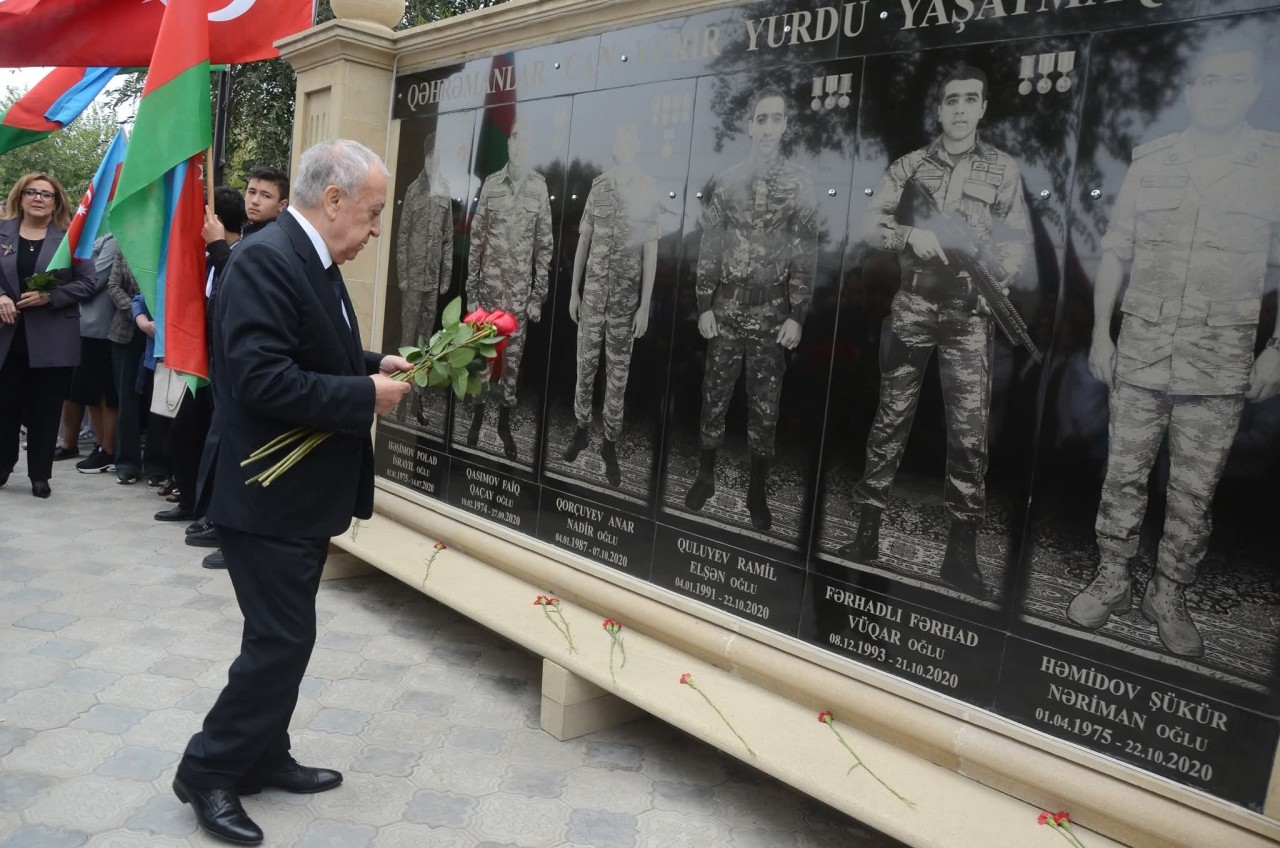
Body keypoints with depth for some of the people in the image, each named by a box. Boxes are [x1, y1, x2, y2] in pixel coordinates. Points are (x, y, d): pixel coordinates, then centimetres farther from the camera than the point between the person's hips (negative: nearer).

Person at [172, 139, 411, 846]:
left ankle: (262, 756, 34)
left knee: (285, 633, 19)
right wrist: (366, 395, -22)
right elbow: (262, 380, -29)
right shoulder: (266, 259, -20)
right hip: (267, 494, -10)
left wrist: (374, 365, 5)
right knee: (283, 637, -2)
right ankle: (207, 770, 16)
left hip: (303, 492, 10)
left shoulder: (314, 261, 11)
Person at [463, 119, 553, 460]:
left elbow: (544, 245, 1)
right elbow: (476, 239, 3)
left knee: (513, 357, 7)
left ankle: (505, 418, 20)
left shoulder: (539, 187, -1)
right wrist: (470, 290, 0)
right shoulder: (490, 184, 1)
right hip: (489, 285, 1)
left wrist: (538, 297, -2)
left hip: (520, 290, 0)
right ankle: (477, 414, 22)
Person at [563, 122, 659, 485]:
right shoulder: (597, 187, 3)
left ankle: (610, 442, 14)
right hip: (592, 291, 2)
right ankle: (581, 428, 24)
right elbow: (583, 241, 8)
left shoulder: (648, 190, -4)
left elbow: (650, 250, -5)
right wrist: (574, 291, 6)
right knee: (585, 363, 9)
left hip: (626, 295, -2)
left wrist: (645, 305, -8)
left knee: (618, 370, 5)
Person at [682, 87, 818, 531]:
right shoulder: (727, 181, 4)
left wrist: (797, 315, -7)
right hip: (726, 309, 1)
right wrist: (704, 306, 0)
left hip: (773, 313, -1)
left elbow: (806, 255, -2)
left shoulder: (800, 182, 0)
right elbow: (709, 248, 5)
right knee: (714, 397, 7)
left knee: (765, 405, 5)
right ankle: (706, 476, 23)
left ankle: (757, 491, 17)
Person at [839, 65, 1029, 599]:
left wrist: (996, 278, -14)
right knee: (891, 420, 5)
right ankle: (867, 528, 13)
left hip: (969, 314, 0)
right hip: (912, 308, 0)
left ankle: (961, 549, 6)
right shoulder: (909, 165, 9)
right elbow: (872, 222, 2)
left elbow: (1017, 239, 5)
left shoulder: (1003, 169, 8)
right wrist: (911, 235, -18)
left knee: (970, 432, -3)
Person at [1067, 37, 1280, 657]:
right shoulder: (1151, 162, 5)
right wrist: (1100, 332, 2)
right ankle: (1111, 582, 19)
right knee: (1123, 477, 7)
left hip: (1221, 366, -1)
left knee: (1194, 492, 4)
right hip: (1140, 353, 1)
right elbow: (1115, 254, 8)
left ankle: (1169, 597, 18)